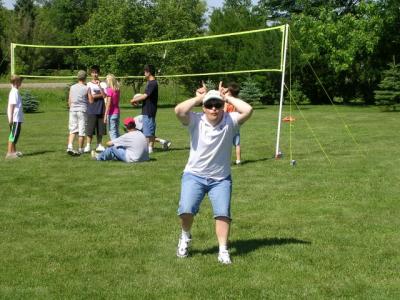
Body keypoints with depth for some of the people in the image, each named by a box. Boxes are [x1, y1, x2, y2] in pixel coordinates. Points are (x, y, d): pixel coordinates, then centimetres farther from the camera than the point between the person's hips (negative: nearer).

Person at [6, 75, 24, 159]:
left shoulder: (15, 91, 14)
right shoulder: (14, 92, -15)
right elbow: (11, 106, -19)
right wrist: (11, 118, -21)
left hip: (18, 118, 10)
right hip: (15, 118, -10)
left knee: (16, 134, 16)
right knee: (13, 135, -7)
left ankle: (14, 151, 24)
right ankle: (9, 153, -5)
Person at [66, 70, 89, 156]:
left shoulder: (72, 87, 5)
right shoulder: (86, 88, -6)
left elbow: (69, 101, 9)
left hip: (73, 110, 3)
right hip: (82, 110, -3)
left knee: (72, 130, 6)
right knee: (82, 131, 5)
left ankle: (70, 146, -12)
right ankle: (80, 149, 9)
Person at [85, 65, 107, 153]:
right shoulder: (89, 84, 1)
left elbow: (104, 95, -6)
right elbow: (91, 99, -8)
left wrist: (99, 86, -8)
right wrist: (100, 95, -2)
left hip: (101, 109, 3)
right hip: (92, 110, -3)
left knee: (100, 128, 7)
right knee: (90, 129, -6)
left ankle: (99, 145, 16)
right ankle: (88, 146, -3)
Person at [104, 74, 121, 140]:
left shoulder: (109, 90, -12)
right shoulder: (117, 90, 8)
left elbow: (108, 103, -15)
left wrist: (105, 115, -14)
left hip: (111, 114, -7)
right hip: (117, 112, 8)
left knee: (112, 132, -5)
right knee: (116, 132, 13)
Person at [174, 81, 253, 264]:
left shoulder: (229, 121, -7)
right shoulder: (195, 121, -7)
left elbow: (248, 110, -23)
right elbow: (178, 110, -25)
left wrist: (227, 97, -13)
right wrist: (198, 98, -13)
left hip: (220, 179, 1)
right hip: (194, 175, -1)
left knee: (223, 213, -10)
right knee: (186, 210, -14)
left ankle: (223, 251, 0)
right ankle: (185, 237, 17)